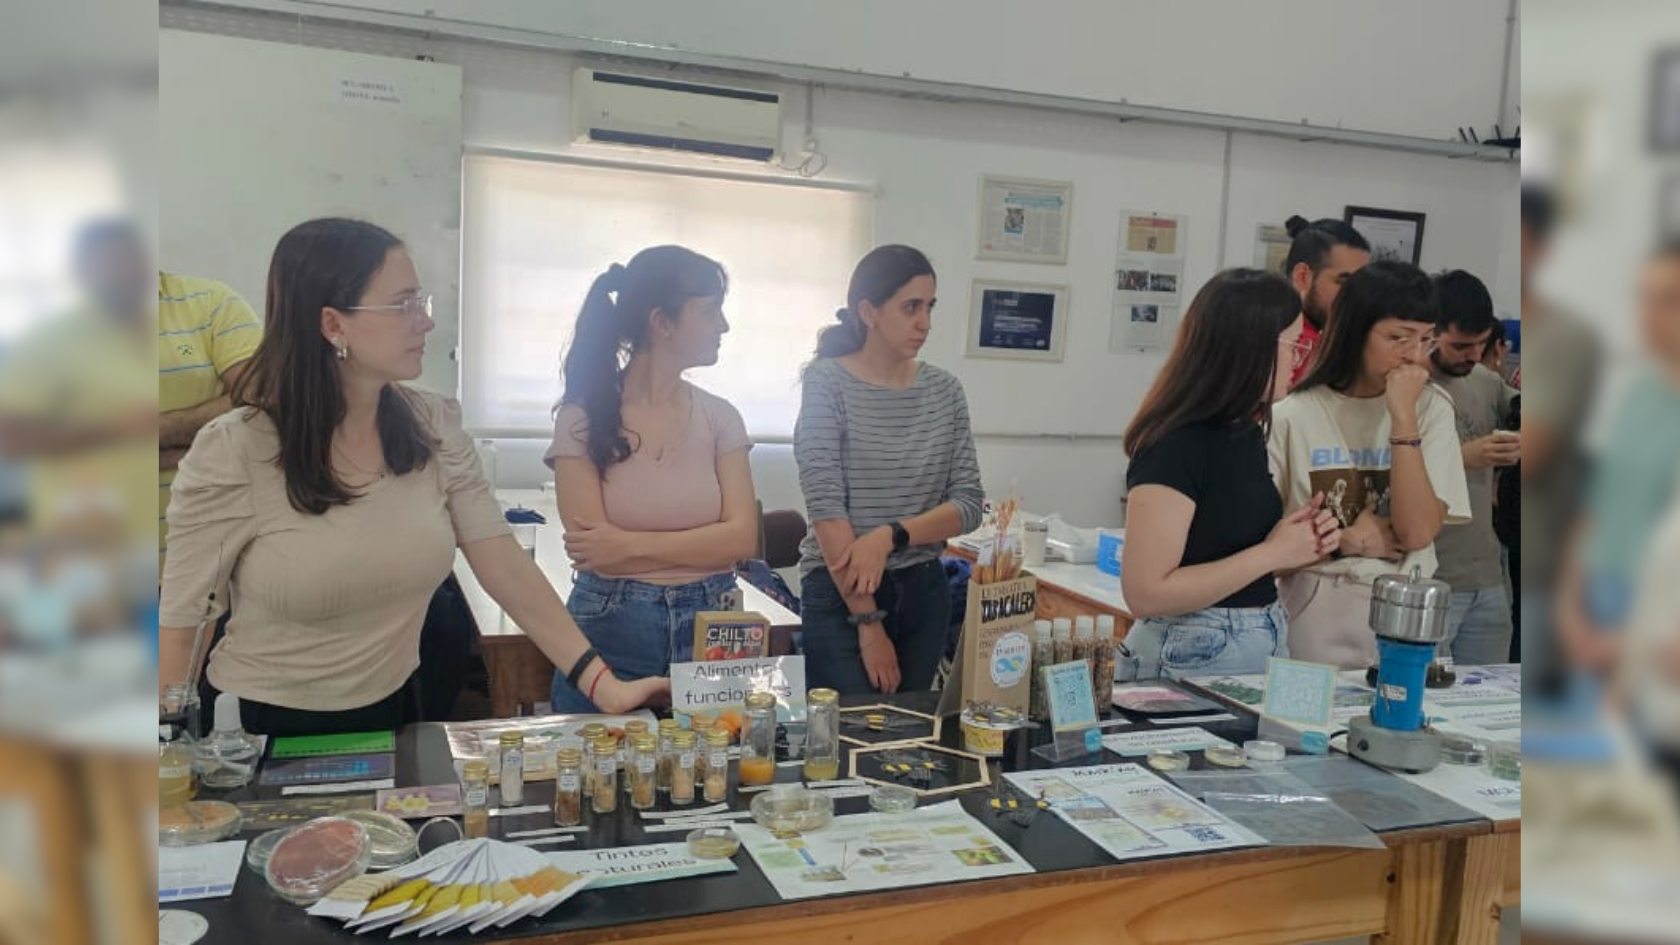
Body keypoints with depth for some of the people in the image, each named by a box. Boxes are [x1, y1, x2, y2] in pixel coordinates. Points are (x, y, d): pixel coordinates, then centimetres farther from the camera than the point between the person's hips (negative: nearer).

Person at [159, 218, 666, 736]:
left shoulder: (434, 425, -7)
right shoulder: (232, 451, -20)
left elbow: (503, 562, -11)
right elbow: (178, 621, -14)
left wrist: (601, 680, -20)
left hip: (391, 714, 5)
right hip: (260, 728, -4)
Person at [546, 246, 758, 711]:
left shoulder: (719, 417, 3)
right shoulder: (584, 418, -7)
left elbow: (742, 537, -6)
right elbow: (592, 546, -14)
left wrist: (632, 544, -15)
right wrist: (700, 547, -9)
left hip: (710, 633, 3)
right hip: (611, 637, -3)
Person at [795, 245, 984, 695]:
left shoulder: (945, 391, 4)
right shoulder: (826, 383, -9)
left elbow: (969, 505, 1)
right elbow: (825, 506, -14)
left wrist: (891, 536, -16)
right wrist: (868, 621, -16)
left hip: (923, 591, 4)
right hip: (839, 592, -4)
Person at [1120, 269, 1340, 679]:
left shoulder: (1247, 433, 6)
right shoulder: (1177, 445, -19)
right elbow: (1145, 594, -23)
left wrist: (1299, 544, -1)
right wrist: (1271, 553, -19)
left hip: (1265, 643, 8)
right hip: (1192, 658, -8)